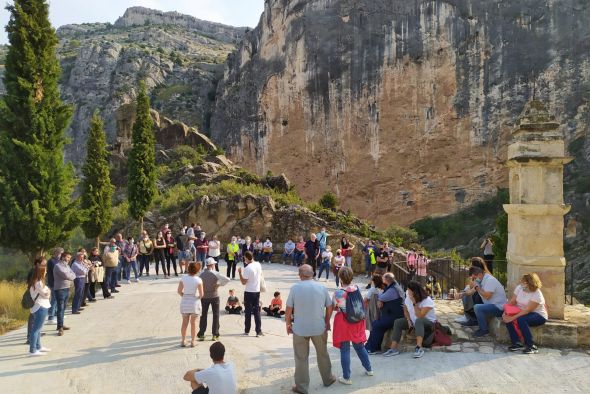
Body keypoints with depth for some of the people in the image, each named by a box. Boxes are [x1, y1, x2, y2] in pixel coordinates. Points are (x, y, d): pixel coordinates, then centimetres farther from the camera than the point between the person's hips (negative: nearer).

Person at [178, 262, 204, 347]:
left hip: (185, 302, 2)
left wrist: (184, 296, 12)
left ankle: (183, 341, 19)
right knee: (193, 323, 9)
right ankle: (192, 342, 14)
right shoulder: (198, 280, -13)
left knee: (184, 322, 13)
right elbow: (201, 294, -12)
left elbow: (179, 291, -4)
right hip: (195, 302, -2)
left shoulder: (183, 278, -7)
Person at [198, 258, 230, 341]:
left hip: (204, 296, 3)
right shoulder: (215, 274, -15)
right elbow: (227, 279, -20)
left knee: (203, 315, 12)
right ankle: (215, 335, 9)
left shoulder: (202, 274, -7)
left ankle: (201, 334, 13)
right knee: (215, 315, 8)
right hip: (214, 296, -2)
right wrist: (220, 284, -8)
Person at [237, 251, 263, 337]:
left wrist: (240, 272, -6)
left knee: (248, 312, 7)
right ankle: (259, 331, 5)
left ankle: (247, 331, 17)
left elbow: (243, 282, -16)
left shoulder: (247, 268, -20)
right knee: (257, 312, 9)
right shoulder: (258, 265, 0)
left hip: (249, 292, -5)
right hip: (257, 291, 5)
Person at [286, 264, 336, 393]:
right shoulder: (322, 288, -4)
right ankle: (328, 379, 37)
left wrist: (288, 324, 6)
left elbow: (289, 309, -9)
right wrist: (327, 322, 18)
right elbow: (330, 307, 3)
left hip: (300, 329, -2)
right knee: (323, 354, 20)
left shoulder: (295, 288, -11)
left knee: (301, 358, 8)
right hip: (319, 328, 2)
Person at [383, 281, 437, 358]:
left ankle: (419, 348, -51)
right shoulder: (408, 298, -5)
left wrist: (414, 303, -34)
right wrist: (408, 320, -8)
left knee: (419, 320, -39)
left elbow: (420, 316, -33)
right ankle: (393, 348, -20)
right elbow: (405, 310, 10)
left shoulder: (427, 301, -24)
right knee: (398, 322, -13)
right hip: (414, 322, 7)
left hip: (429, 323, -6)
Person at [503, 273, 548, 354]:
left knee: (521, 320, -37)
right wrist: (505, 312, -19)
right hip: (522, 313, 7)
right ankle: (517, 343, -13)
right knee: (506, 317, -21)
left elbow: (527, 310, -28)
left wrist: (512, 318, -34)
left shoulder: (537, 294, -23)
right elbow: (512, 302, -2)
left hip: (539, 315, -7)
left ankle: (532, 346, -22)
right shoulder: (519, 287, -4)